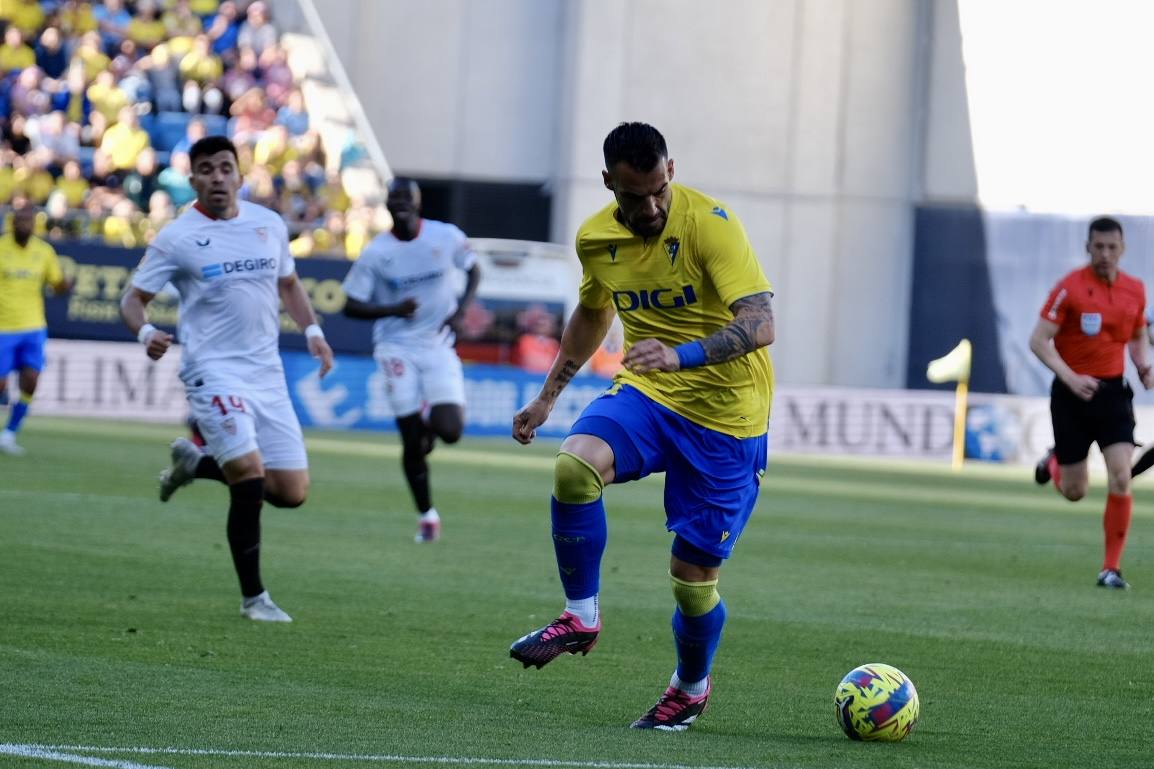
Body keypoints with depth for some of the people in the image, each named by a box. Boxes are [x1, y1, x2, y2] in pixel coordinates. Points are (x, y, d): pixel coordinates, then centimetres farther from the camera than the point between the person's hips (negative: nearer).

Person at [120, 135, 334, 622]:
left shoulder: (270, 225, 10)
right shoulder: (177, 238, -4)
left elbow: (288, 284, 24)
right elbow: (133, 298, -1)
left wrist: (312, 331, 9)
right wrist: (146, 332, -23)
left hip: (267, 375, 5)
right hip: (214, 374, -5)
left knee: (292, 491, 1)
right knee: (250, 478, -19)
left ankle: (197, 462, 27)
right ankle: (253, 598, -3)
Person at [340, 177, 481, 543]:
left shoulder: (446, 237, -5)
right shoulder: (375, 253, -7)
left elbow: (473, 270, 12)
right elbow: (351, 306, -2)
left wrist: (461, 310, -4)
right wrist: (392, 310, -19)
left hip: (438, 344, 1)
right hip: (397, 347, -1)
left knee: (450, 431, -16)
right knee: (412, 441, -5)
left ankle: (431, 423, 22)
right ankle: (426, 514, 14)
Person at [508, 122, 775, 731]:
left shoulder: (708, 223, -19)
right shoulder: (596, 238, 0)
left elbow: (760, 323, -28)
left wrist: (683, 355, -43)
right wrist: (547, 397, 26)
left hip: (725, 415, -4)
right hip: (647, 393, 4)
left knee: (693, 578, -1)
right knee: (573, 466, -28)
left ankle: (691, 689, 30)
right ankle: (581, 619, -9)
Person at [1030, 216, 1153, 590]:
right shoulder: (1071, 288, -12)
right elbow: (1039, 340, -12)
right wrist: (1070, 378, -23)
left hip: (1113, 392, 3)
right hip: (1072, 393, -3)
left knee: (1121, 478, -15)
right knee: (1074, 491, 5)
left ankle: (1111, 568, -7)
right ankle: (1055, 462, 43)